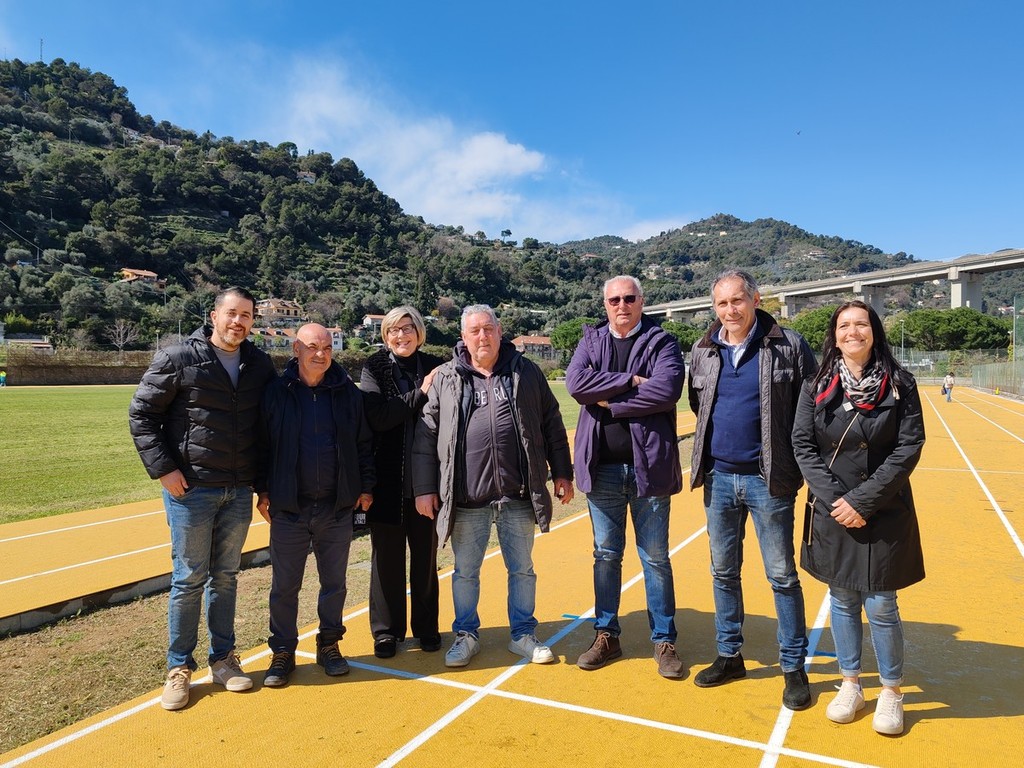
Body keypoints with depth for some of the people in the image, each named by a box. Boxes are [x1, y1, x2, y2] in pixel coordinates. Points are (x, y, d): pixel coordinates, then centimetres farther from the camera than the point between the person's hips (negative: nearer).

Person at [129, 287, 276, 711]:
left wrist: (265, 480, 8)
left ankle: (223, 658, 27)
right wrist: (163, 468, -10)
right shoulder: (178, 359, -8)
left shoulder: (260, 365, 4)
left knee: (226, 576, 13)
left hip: (239, 492, 4)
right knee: (189, 578, 4)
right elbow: (141, 413, -4)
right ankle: (179, 668, 20)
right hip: (191, 488, -3)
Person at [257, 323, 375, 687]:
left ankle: (329, 644, 31)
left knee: (334, 583, 13)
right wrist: (263, 491, 0)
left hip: (337, 507, 1)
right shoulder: (276, 392, -3)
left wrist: (365, 486, 4)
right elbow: (261, 444, 2)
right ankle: (283, 652, 25)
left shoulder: (347, 392, 1)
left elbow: (364, 443, 6)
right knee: (284, 585, 9)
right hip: (289, 508, -1)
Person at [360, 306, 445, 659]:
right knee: (387, 557, 10)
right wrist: (420, 394, -16)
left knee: (425, 556, 12)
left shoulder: (436, 367, 3)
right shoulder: (374, 368, 0)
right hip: (388, 480, -1)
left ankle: (426, 626, 29)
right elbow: (377, 416, -15)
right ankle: (387, 629, 25)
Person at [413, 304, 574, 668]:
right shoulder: (446, 378, 2)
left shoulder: (525, 372, 4)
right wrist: (424, 488, -2)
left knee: (522, 570, 14)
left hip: (518, 495, 1)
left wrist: (562, 473, 8)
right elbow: (426, 436, 2)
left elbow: (551, 425, 9)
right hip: (466, 499, 0)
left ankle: (523, 634, 32)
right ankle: (466, 634, 32)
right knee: (465, 571, 13)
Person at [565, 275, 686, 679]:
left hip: (648, 467, -2)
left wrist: (610, 401, -13)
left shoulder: (661, 342, -1)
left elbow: (667, 389, -19)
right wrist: (631, 381, -15)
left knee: (656, 558, 9)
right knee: (606, 555, 13)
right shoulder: (591, 340, 8)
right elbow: (575, 382, -11)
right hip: (602, 468, 3)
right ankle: (606, 635, 27)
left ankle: (664, 641, 23)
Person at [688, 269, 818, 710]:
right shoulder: (703, 351, 5)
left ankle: (794, 666, 21)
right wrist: (712, 443, 12)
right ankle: (729, 656, 29)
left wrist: (800, 458, -5)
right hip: (718, 478, 4)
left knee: (782, 576, 6)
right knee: (723, 573, 14)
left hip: (768, 479, -4)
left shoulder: (788, 346, -7)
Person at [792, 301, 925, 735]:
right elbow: (803, 445, -1)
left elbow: (910, 447, -9)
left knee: (880, 606, 3)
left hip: (884, 515, -2)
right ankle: (850, 685, 30)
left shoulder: (899, 384, -4)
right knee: (842, 602, 13)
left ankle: (891, 692, 25)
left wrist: (863, 500, -14)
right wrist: (835, 498, -12)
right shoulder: (817, 387, 1)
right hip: (832, 515, 2)